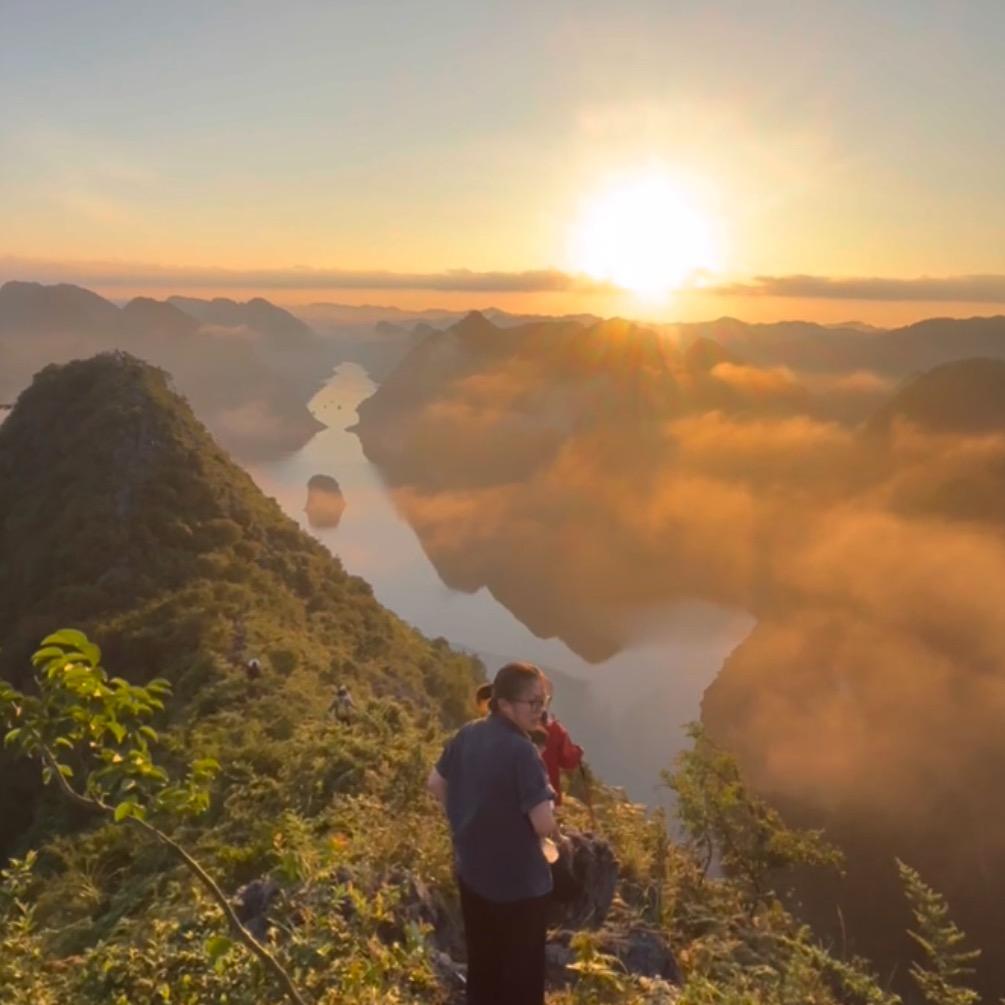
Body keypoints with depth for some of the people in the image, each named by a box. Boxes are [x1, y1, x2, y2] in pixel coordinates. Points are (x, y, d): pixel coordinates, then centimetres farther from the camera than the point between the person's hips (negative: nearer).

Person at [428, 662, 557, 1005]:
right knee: (522, 975, 11)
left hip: (472, 871, 7)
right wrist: (556, 833, -5)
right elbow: (544, 824, -27)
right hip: (519, 881, -7)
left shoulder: (466, 734, -3)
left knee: (482, 965, 23)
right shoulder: (521, 751, -26)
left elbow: (436, 783, 10)